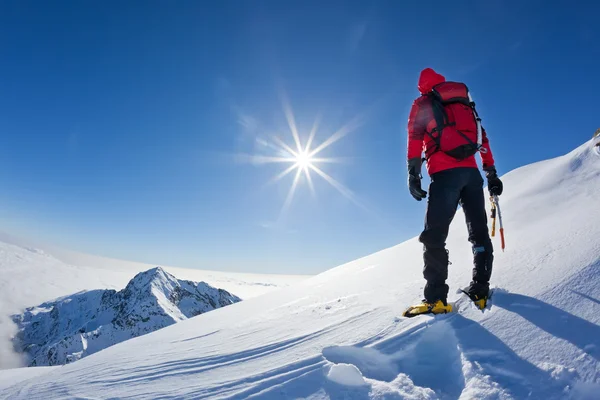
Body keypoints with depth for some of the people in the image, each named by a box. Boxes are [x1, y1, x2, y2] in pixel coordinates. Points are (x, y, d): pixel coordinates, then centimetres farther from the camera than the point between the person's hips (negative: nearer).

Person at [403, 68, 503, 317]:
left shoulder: (422, 104, 12)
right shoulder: (465, 105, 27)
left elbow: (415, 136, -3)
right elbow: (482, 138, 20)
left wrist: (413, 173, -8)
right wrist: (491, 173, 19)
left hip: (445, 173, -5)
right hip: (471, 172, 5)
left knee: (435, 235, -8)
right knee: (479, 230, 12)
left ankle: (436, 298, -15)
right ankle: (480, 289, 7)